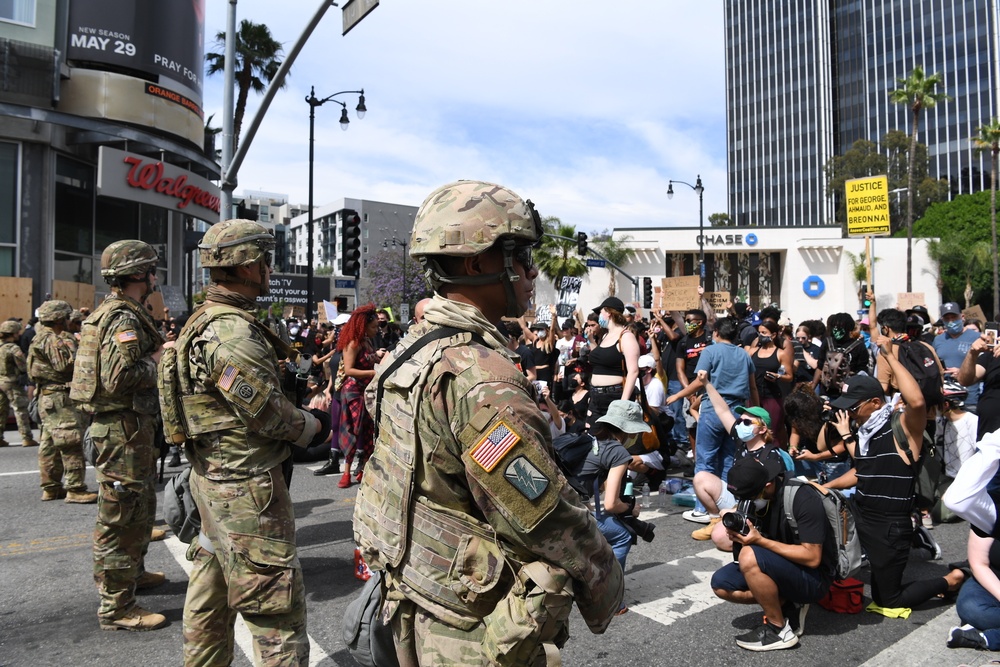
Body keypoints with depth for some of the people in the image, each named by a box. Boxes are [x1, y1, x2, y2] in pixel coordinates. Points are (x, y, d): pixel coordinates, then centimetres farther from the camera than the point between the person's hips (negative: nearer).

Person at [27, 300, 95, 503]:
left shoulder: (43, 338, 18)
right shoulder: (53, 340, -15)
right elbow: (66, 365, -23)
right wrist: (71, 342, -13)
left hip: (48, 397, 11)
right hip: (60, 397, -11)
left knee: (50, 444, 14)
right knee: (71, 443, -9)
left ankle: (51, 487, 20)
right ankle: (75, 489, -7)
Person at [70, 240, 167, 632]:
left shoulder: (113, 312, 15)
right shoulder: (125, 318, -18)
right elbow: (118, 378, -29)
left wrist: (157, 352, 10)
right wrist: (156, 361, -15)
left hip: (127, 425, 11)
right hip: (124, 427, -11)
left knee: (141, 507, 24)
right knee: (122, 515, -2)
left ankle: (131, 573, 41)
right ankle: (117, 607, 8)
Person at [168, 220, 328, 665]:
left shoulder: (204, 322, 10)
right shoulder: (234, 333, -22)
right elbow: (268, 413, -20)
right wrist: (316, 429, -5)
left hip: (213, 476, 10)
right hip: (247, 484, -10)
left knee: (212, 587, 22)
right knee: (276, 601, -1)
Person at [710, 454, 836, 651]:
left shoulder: (803, 498, -25)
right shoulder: (753, 494, -5)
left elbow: (812, 558, -27)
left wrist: (760, 540, -30)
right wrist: (738, 532, -20)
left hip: (813, 577, -7)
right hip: (781, 567, 7)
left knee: (750, 557, -31)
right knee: (721, 583, -7)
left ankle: (779, 630, -11)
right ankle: (788, 604, 4)